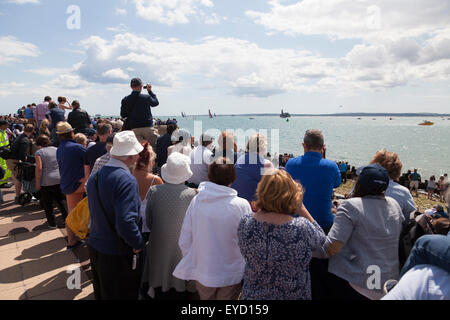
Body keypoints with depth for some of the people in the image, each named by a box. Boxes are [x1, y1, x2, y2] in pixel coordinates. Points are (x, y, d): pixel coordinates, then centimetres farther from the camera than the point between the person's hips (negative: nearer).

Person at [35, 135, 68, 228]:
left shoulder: (39, 152, -5)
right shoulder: (57, 150, 8)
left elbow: (39, 168, -12)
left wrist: (37, 184, -8)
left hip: (46, 182, -4)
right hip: (59, 179, 4)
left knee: (48, 203, 8)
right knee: (60, 200, 17)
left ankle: (52, 223, 14)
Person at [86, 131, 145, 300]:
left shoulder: (94, 177, 2)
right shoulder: (126, 180, -25)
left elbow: (95, 211, 10)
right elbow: (126, 222, -32)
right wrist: (138, 243, -16)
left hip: (94, 247, 8)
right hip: (118, 254, -8)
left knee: (101, 293, 26)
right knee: (125, 294, 12)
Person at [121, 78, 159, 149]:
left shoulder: (125, 100, 1)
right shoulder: (147, 97, -6)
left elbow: (123, 115, 9)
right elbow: (156, 102, 15)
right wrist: (150, 91, 23)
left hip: (134, 129, 4)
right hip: (147, 127, -3)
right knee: (156, 147, 1)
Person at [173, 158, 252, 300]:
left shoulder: (196, 201, -13)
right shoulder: (242, 205, -20)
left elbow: (184, 241, -5)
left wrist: (192, 263, 12)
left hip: (202, 273, 3)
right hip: (231, 275, -2)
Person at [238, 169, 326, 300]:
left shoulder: (245, 223, -22)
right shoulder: (302, 228, -29)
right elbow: (321, 238, -7)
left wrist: (260, 209, -4)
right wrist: (302, 209, -8)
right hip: (293, 295, -1)